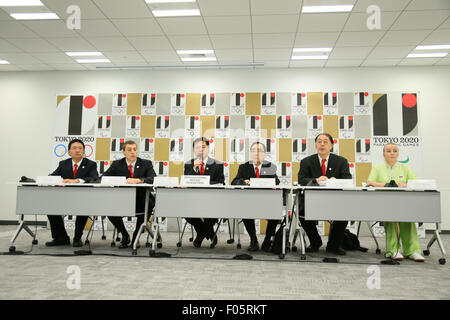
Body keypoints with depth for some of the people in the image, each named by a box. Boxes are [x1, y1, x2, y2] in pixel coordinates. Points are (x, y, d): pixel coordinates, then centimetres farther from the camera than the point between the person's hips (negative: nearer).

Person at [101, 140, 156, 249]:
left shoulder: (146, 163, 3)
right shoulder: (117, 164, 7)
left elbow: (153, 179, -13)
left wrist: (137, 180, -32)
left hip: (141, 201, -2)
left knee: (149, 204, -32)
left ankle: (136, 235, -7)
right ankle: (124, 235, 4)